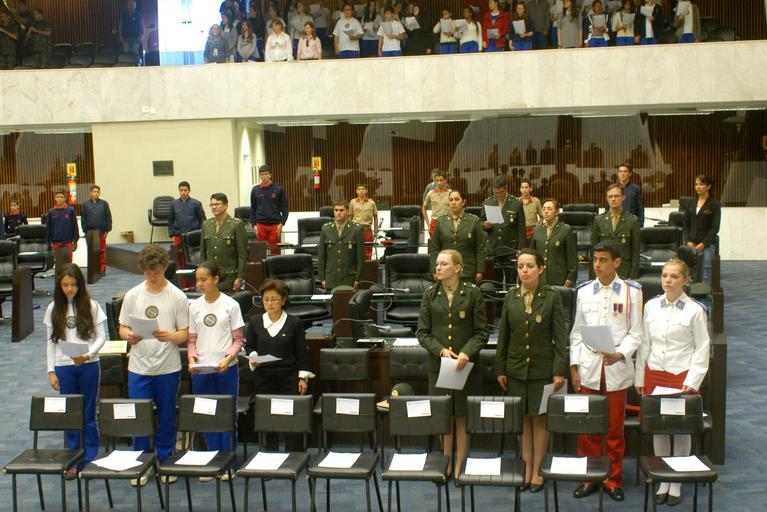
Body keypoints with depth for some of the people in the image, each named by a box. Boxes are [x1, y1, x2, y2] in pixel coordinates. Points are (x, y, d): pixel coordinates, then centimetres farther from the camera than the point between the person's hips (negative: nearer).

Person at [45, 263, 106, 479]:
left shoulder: (91, 306, -1)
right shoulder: (53, 309, 4)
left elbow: (101, 336, -2)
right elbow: (50, 341, 6)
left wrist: (87, 355, -18)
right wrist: (51, 371, 1)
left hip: (89, 366, -1)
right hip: (64, 367, 2)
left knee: (89, 413, 5)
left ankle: (90, 459, 15)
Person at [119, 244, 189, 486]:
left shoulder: (177, 297, -3)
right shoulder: (132, 295, 3)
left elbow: (184, 334, -2)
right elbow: (122, 328, 8)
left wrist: (168, 336, -23)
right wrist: (129, 336, -15)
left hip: (168, 368, -1)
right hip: (139, 366, 1)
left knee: (167, 417, 10)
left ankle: (165, 461, 26)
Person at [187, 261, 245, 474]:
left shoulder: (230, 305, -4)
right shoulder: (194, 306, 5)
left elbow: (238, 339, -1)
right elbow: (192, 339, 9)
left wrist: (228, 357, -17)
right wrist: (191, 358, -9)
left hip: (226, 369, -3)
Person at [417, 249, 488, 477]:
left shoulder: (473, 293, -3)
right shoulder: (430, 294, 3)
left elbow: (481, 332, -2)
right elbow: (422, 332, 3)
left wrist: (466, 353, -17)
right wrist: (441, 350, -13)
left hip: (465, 365, -2)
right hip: (438, 363, 2)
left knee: (462, 417, 5)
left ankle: (459, 465, 15)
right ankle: (446, 463, 20)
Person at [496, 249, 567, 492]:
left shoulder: (552, 297, -4)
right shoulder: (511, 297, 4)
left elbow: (560, 336, -5)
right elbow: (503, 335, 7)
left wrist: (559, 371, -10)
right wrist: (500, 369, 5)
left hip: (542, 369, -3)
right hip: (516, 368, 3)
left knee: (540, 419, 5)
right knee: (523, 419, 9)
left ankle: (537, 470, 15)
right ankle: (527, 468, 18)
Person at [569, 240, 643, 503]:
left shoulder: (631, 291, 1)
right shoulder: (584, 291, 7)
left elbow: (635, 332, 0)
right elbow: (577, 332, 9)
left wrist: (620, 354, -17)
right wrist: (574, 367, 4)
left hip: (617, 370, -1)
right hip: (588, 369, 2)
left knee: (615, 428, 5)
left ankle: (614, 480, 18)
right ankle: (589, 478, 18)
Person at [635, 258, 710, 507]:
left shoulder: (695, 310, -5)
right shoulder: (651, 306, 4)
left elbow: (702, 348, -3)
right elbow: (644, 344, 8)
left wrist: (692, 381, -9)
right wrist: (640, 378, 7)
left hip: (682, 375, -3)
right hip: (655, 374, 3)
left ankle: (677, 482, 19)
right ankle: (663, 479, 22)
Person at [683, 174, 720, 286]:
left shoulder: (714, 204, -2)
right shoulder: (691, 204, 11)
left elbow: (715, 228, -6)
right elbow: (686, 224, 11)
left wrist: (703, 244, -12)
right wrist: (688, 241, -2)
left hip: (707, 245, -4)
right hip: (692, 244, 4)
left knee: (705, 274, -4)